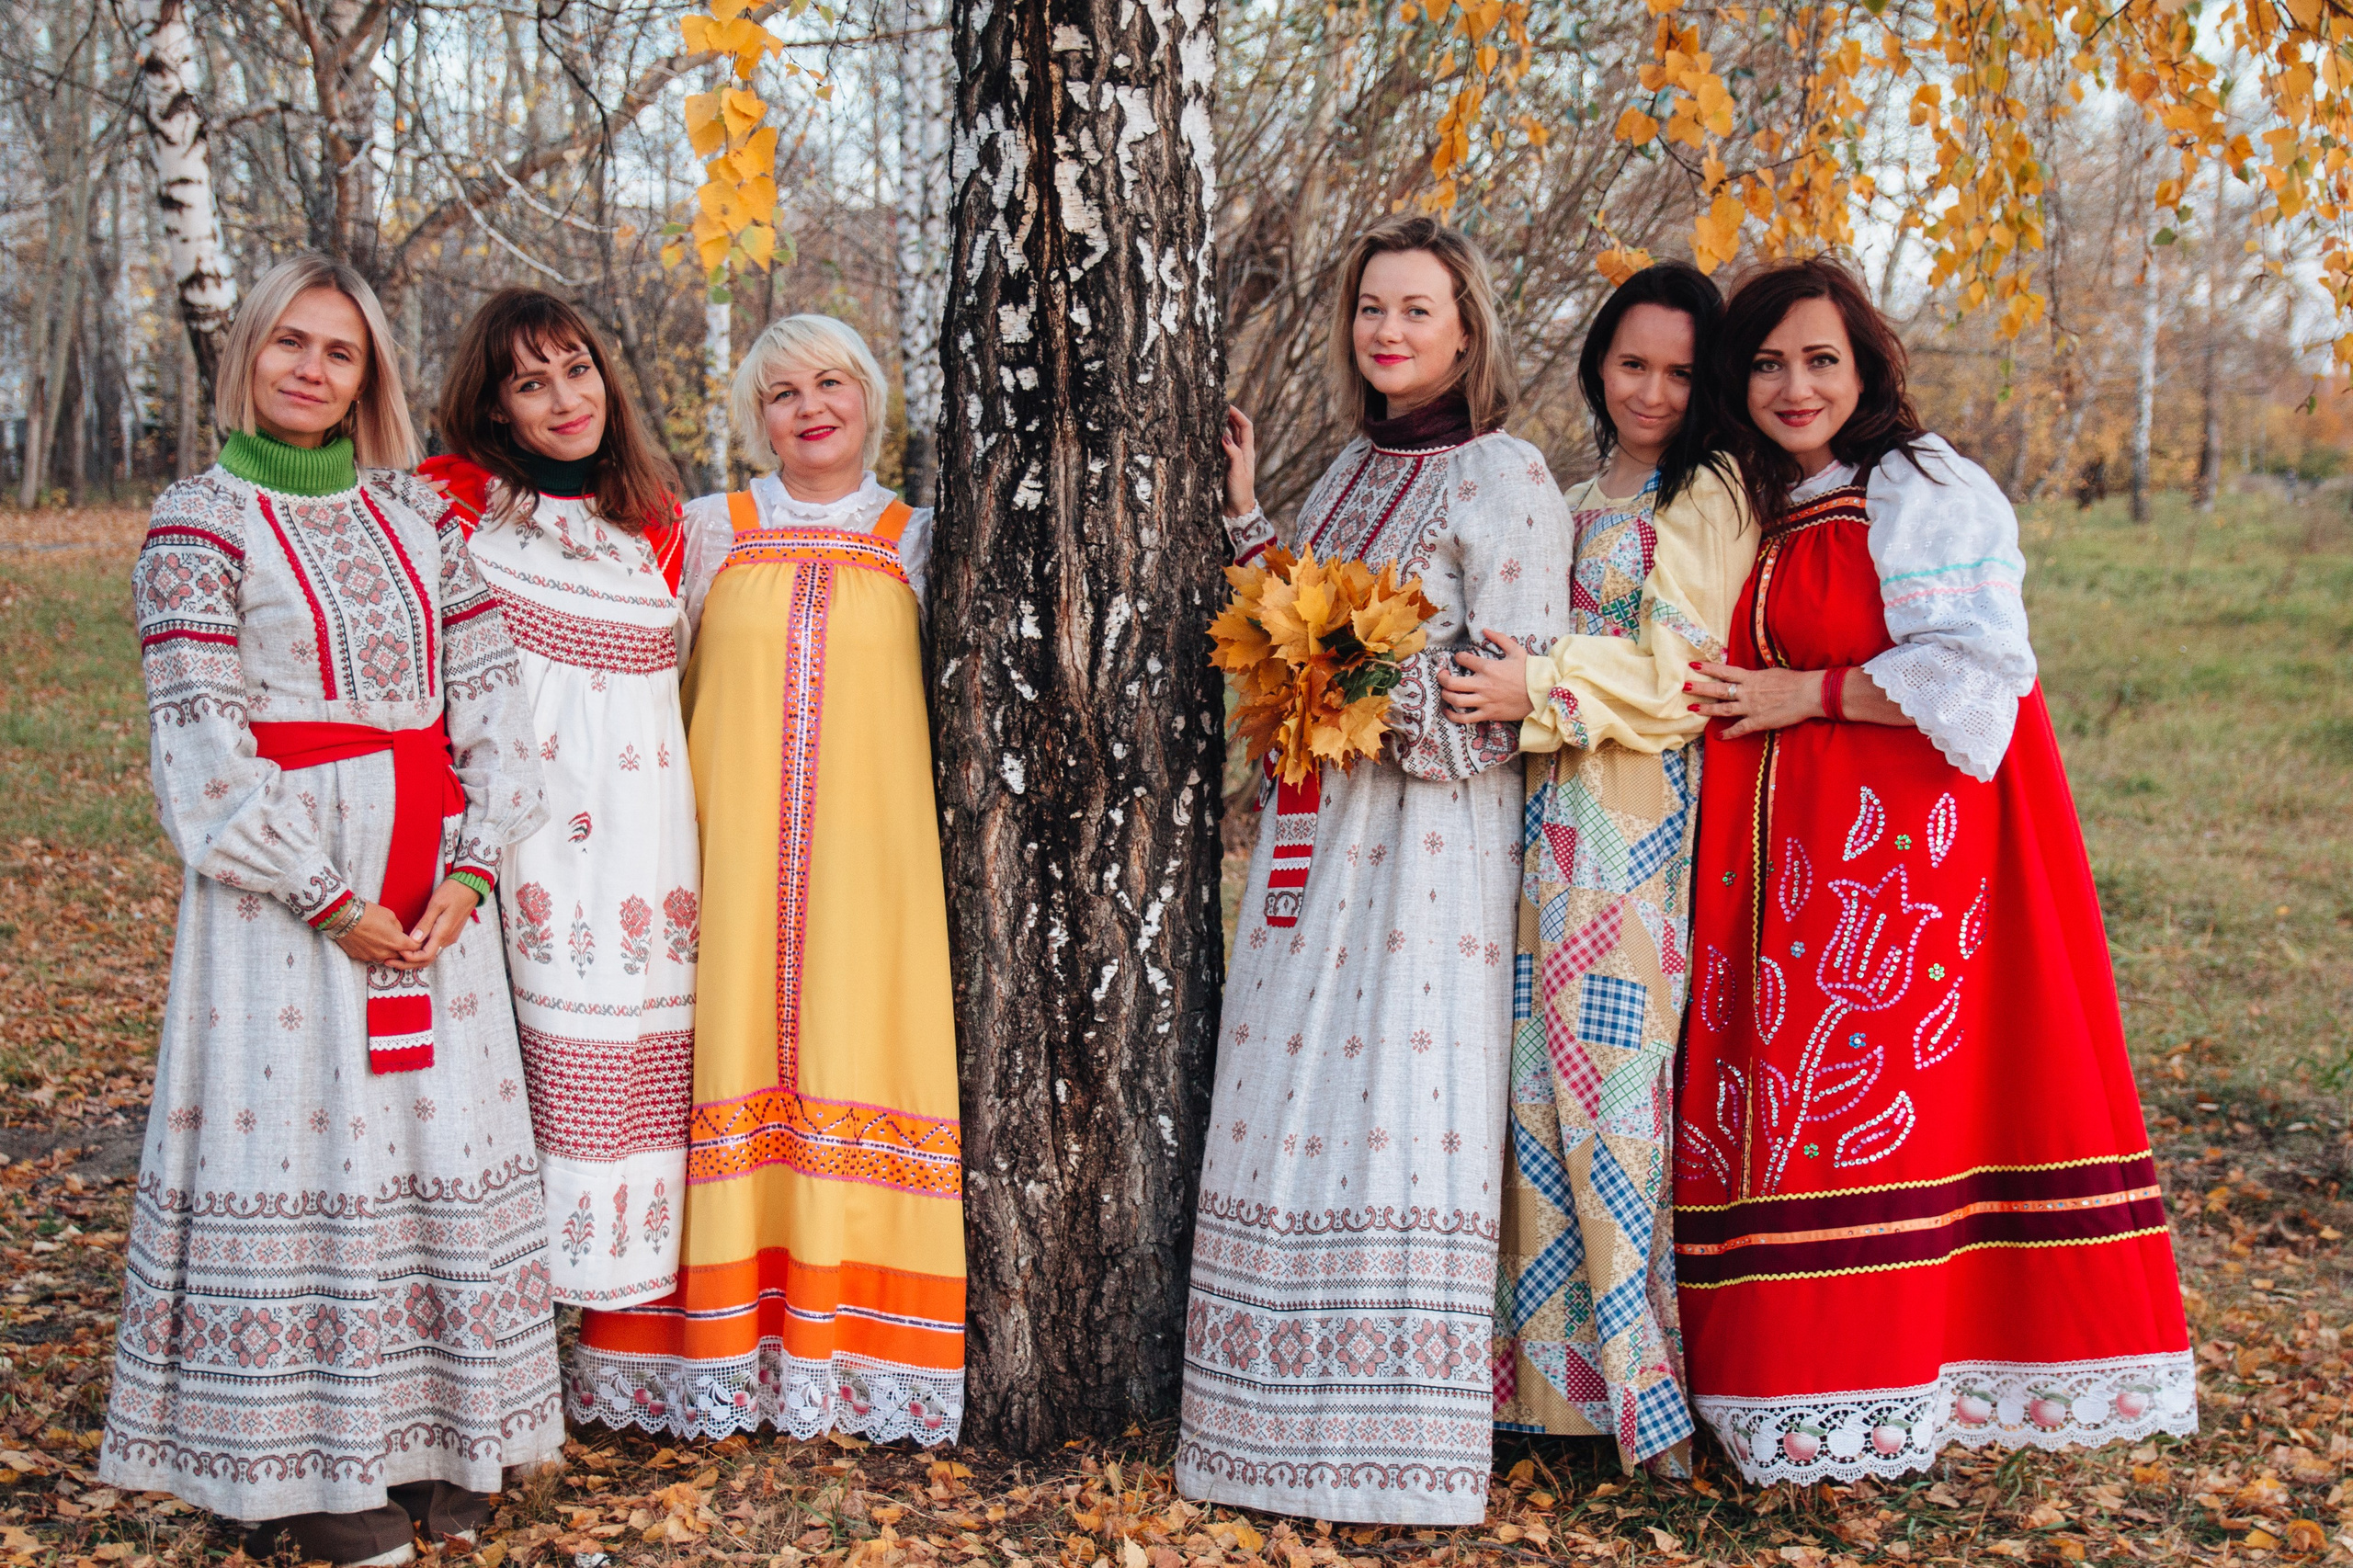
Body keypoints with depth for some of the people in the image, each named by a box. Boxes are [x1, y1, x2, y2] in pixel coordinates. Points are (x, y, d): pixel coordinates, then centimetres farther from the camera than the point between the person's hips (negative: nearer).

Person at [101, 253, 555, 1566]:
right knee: (298, 1130, -2)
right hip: (288, 875, -4)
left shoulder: (418, 510, 11)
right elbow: (202, 742, -7)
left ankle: (429, 1432, 17)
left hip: (435, 877, 4)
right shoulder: (200, 523, -1)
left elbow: (490, 688, 6)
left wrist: (472, 867, -6)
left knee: (439, 1121, 5)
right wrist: (327, 896, -13)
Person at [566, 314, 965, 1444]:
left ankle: (848, 1346, 9)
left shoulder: (918, 542, 11)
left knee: (860, 1058, -2)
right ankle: (718, 1352, 8)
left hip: (870, 855, 0)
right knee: (728, 1067, -2)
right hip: (731, 853, 0)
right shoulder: (705, 532, 11)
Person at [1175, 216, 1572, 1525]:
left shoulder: (1505, 480, -7)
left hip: (1430, 841, -7)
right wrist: (1246, 518, 13)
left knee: (1399, 1106, -6)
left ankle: (1405, 1445, 6)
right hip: (1316, 837, 8)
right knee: (1289, 1106, 8)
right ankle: (1296, 1417, 20)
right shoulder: (1353, 469, 16)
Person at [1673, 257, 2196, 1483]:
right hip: (1784, 844, 7)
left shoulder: (1925, 490, -6)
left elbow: (1974, 667, -15)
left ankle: (1879, 1394, 1)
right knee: (1783, 1090, 3)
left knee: (1872, 1087, -8)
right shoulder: (1755, 509, 16)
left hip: (1904, 835, -7)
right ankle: (1792, 1368, 10)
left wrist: (1805, 695, -13)